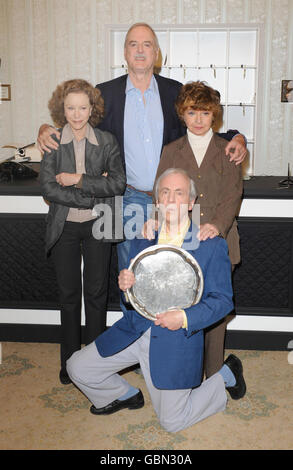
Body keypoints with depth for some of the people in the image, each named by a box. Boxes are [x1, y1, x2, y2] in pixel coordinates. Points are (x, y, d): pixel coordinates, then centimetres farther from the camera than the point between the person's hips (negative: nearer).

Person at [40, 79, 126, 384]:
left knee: (96, 293, 7)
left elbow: (118, 184, -9)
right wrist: (93, 195, -15)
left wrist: (78, 180, -16)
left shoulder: (107, 142, 1)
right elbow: (48, 189, -10)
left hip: (96, 226, 0)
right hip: (64, 228, 0)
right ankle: (70, 361, 23)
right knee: (69, 294, 8)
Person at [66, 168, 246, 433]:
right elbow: (133, 292, 12)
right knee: (78, 368, 2)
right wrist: (125, 284, -14)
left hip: (177, 339, -4)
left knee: (172, 423, 3)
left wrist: (185, 317, -21)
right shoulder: (142, 238, 5)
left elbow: (222, 300, -6)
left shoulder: (212, 246, -9)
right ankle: (126, 395, 31)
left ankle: (225, 377, 26)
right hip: (135, 330, 5)